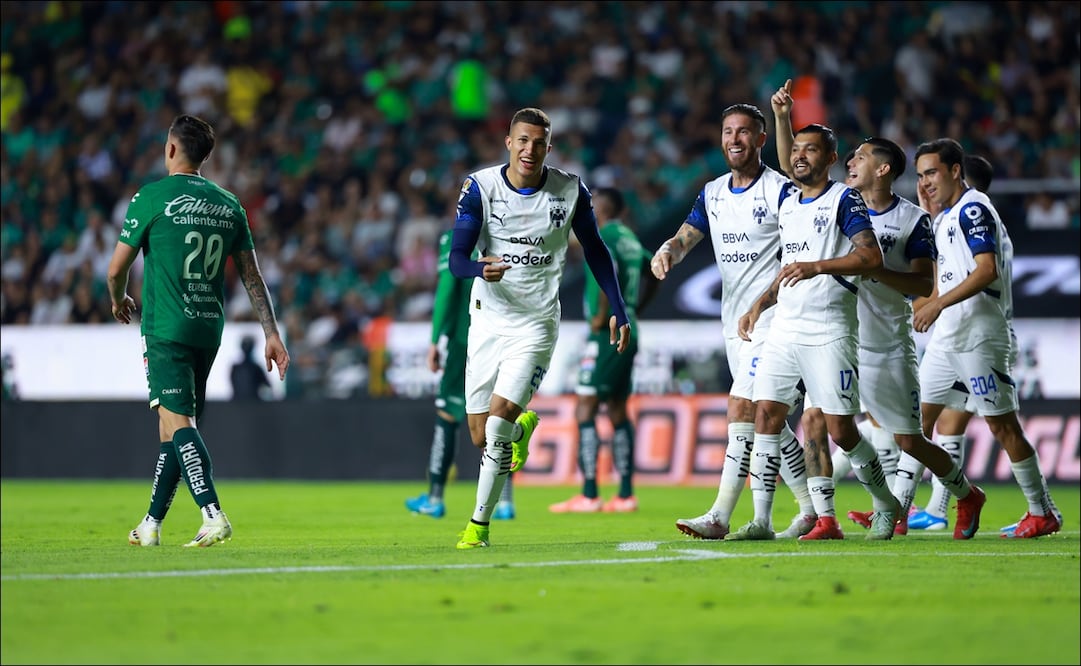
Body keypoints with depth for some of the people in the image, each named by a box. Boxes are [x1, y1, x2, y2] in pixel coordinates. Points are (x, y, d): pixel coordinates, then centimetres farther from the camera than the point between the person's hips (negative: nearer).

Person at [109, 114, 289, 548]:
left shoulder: (152, 197, -6)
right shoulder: (229, 205, 10)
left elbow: (116, 270, -1)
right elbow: (252, 277, 9)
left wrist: (119, 300, 20)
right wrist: (271, 334, 10)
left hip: (166, 329, -6)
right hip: (209, 330, 6)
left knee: (177, 422, -11)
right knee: (176, 424, 14)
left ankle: (213, 515, -27)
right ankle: (151, 524, 21)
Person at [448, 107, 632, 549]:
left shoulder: (570, 192, -4)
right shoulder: (480, 187, -6)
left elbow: (595, 251, 11)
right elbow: (456, 258, -9)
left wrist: (619, 311, 8)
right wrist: (481, 268, -31)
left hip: (537, 323, -2)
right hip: (488, 319, 2)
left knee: (498, 423, -16)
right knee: (481, 438, 3)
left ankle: (479, 524, -3)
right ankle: (523, 427, 39)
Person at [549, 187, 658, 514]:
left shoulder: (604, 236, -12)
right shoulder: (630, 238, 15)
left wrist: (602, 315, -20)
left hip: (606, 335, -9)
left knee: (585, 410, -8)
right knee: (618, 411, 13)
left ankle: (589, 495, -12)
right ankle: (626, 494, 12)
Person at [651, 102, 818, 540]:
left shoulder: (781, 191, -8)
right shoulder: (713, 193, 13)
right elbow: (685, 238, 10)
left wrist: (765, 302, -21)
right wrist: (667, 253, -12)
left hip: (771, 320, -8)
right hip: (733, 321, 8)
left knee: (742, 410, -15)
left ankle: (720, 517, -16)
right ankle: (811, 509, 18)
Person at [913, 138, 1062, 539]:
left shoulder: (974, 209, -12)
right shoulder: (944, 218, 18)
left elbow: (986, 270, -22)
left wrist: (938, 303, -25)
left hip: (978, 335, -10)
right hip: (946, 336, 10)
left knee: (1001, 424, -6)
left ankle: (1043, 513, 3)